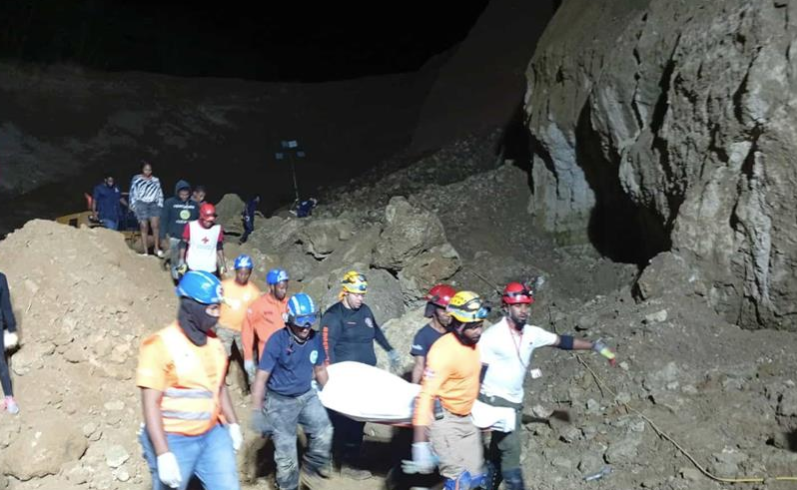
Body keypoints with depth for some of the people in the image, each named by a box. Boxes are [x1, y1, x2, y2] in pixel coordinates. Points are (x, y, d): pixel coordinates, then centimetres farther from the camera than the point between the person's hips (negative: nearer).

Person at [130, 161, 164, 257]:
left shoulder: (156, 180, 11)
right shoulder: (136, 179, 4)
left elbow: (160, 194, 15)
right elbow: (133, 193, 4)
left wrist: (160, 205, 6)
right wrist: (133, 206, -2)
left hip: (154, 204, 2)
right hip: (141, 204, -2)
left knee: (155, 225, -12)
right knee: (144, 228, -1)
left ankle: (157, 248, -1)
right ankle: (145, 252, 2)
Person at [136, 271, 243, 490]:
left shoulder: (214, 342, 5)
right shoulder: (160, 345, -17)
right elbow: (151, 404, -17)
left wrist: (233, 424, 17)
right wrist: (163, 454, -21)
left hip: (213, 435, 6)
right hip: (173, 440, -6)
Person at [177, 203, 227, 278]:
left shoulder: (218, 229, -2)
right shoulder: (191, 226, -7)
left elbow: (219, 247, 9)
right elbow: (183, 244, 0)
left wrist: (223, 264, 8)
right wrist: (181, 261, -3)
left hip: (210, 269, 1)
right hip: (192, 268, -1)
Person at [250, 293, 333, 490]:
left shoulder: (315, 339, -7)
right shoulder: (277, 341, -22)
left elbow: (320, 369, 10)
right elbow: (261, 377, -18)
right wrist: (257, 411, -18)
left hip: (306, 395, 4)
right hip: (280, 401, -4)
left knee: (324, 431, -10)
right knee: (286, 452, 3)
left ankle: (311, 469, 15)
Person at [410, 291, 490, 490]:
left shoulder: (474, 343, 0)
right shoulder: (443, 351, -26)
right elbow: (425, 397, -30)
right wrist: (420, 445, -35)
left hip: (466, 418, 8)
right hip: (443, 420, -8)